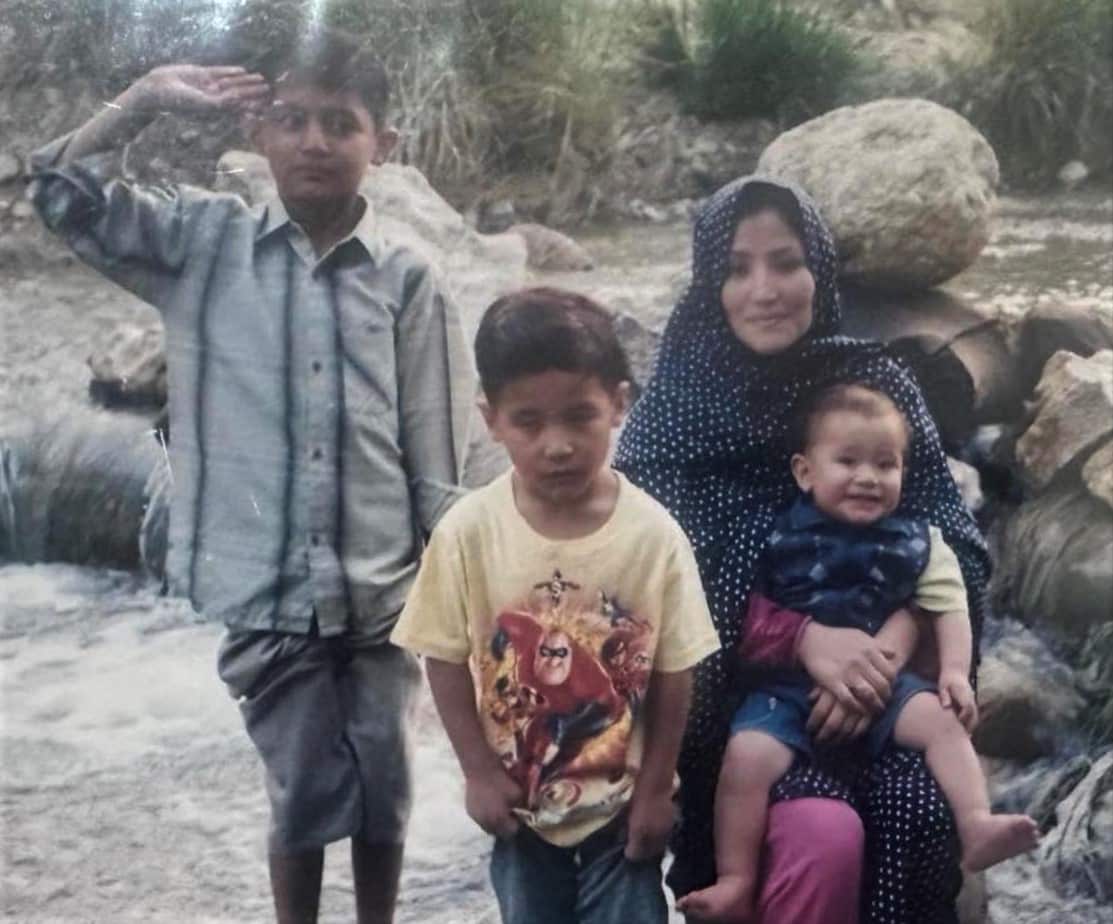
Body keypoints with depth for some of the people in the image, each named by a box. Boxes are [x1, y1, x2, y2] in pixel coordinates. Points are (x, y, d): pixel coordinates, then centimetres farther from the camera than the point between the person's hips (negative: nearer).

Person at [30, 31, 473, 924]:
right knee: (304, 794, 9)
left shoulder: (407, 281, -1)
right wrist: (147, 96, -11)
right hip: (266, 590, -1)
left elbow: (437, 460, 1)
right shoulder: (207, 242, 1)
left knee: (383, 793, 13)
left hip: (382, 594, 1)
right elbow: (65, 195, -3)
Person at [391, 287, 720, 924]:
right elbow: (447, 661, -6)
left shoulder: (654, 534, -18)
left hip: (622, 796, -1)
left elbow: (673, 673, -9)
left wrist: (655, 787, -6)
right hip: (520, 798, 1)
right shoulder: (469, 531, -16)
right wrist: (480, 772, -7)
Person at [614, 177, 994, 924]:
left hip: (874, 686, 3)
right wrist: (802, 637, -21)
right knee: (824, 835, -29)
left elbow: (953, 548, 1)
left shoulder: (877, 385, 5)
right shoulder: (674, 405, -2)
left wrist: (891, 646, -18)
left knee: (918, 817, -26)